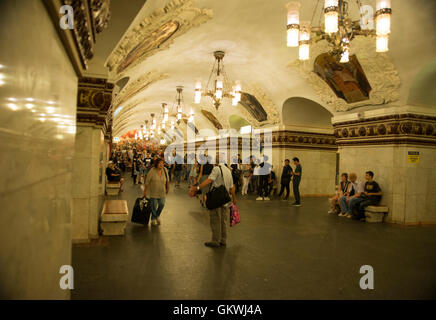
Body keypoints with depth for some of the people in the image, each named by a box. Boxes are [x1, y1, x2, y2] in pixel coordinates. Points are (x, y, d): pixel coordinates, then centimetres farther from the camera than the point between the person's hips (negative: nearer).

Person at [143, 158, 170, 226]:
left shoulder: (165, 170, -3)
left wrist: (167, 189, 10)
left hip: (162, 192, 3)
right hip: (153, 192, -3)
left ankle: (157, 216, 32)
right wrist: (145, 191, -9)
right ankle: (153, 219, 22)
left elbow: (167, 180, 7)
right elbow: (147, 182, -11)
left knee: (162, 204, 5)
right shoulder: (152, 171, -15)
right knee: (154, 206, 5)